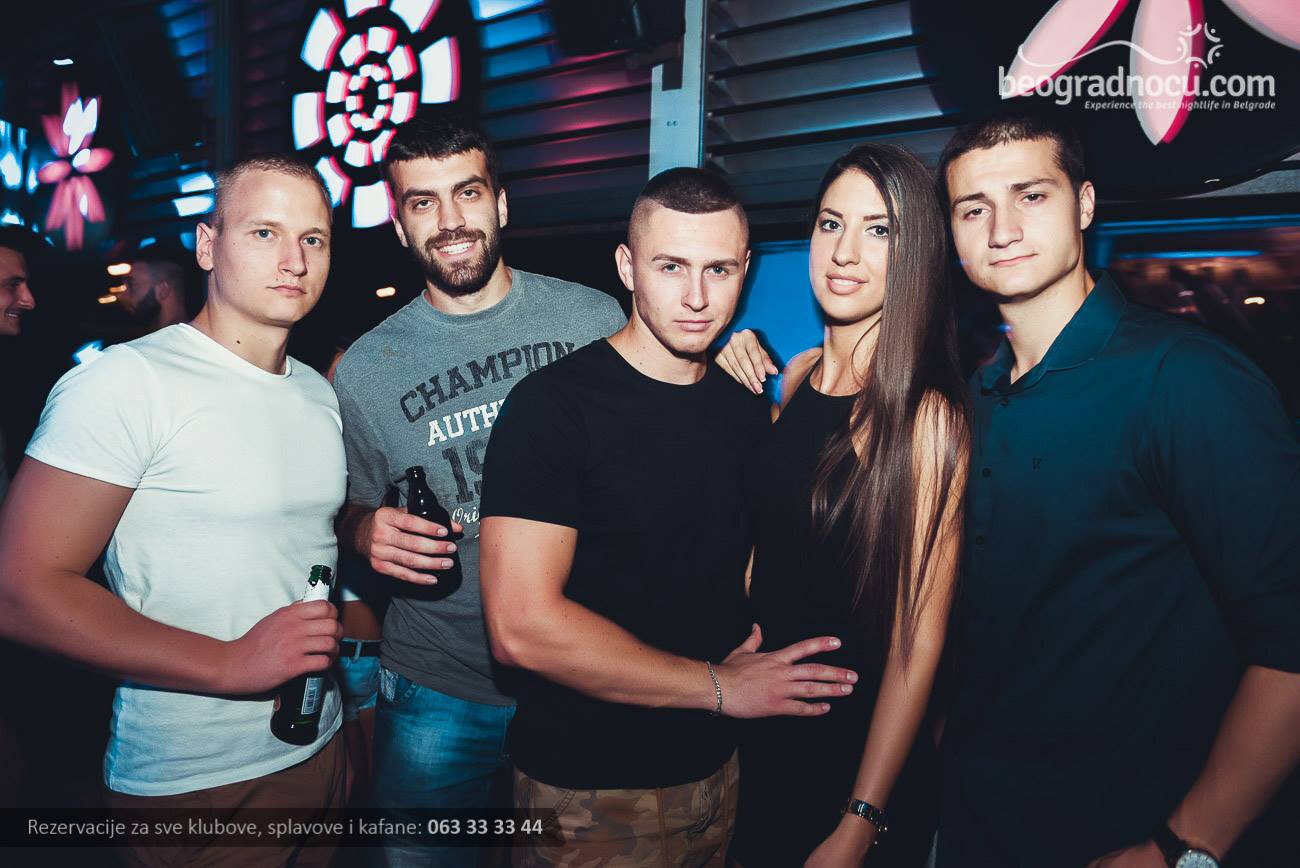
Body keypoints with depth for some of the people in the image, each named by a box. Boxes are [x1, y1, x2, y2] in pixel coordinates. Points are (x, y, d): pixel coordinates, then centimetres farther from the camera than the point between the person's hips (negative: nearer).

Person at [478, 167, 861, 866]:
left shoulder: (748, 408, 3)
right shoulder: (553, 403, -16)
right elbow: (521, 626, -24)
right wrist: (718, 685, -16)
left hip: (714, 764, 6)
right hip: (588, 792, -5)